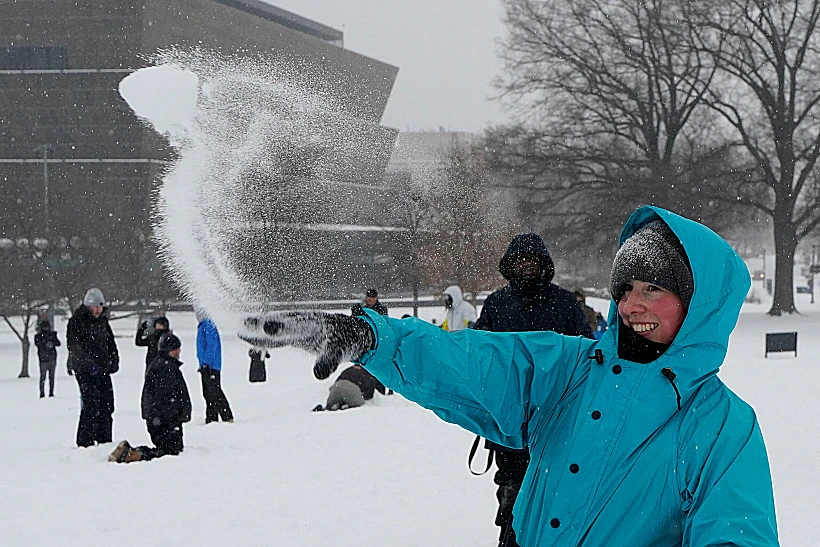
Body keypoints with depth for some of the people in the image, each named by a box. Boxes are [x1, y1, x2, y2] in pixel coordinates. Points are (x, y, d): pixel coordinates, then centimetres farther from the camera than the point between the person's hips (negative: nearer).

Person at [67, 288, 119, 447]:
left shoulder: (102, 319, 12)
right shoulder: (77, 321, -10)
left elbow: (110, 341, 23)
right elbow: (75, 346, -16)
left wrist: (114, 359, 9)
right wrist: (90, 364, -23)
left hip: (103, 368, 7)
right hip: (85, 370, -7)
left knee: (107, 404, 8)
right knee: (91, 404, -12)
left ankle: (104, 439, 18)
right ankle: (85, 442, -7)